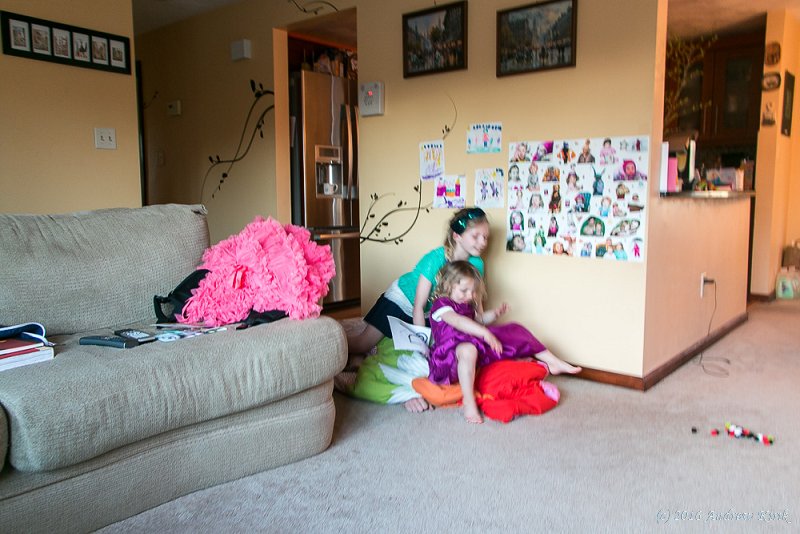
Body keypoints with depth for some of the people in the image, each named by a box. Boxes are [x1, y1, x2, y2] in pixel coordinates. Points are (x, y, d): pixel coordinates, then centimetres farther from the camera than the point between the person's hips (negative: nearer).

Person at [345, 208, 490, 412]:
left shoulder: (476, 264, -18)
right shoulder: (436, 259, -33)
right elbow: (419, 306, -28)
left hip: (431, 312, 6)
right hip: (401, 300, -6)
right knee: (363, 344, -5)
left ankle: (356, 360, 23)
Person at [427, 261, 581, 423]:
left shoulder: (467, 304, 17)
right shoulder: (441, 305, -12)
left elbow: (479, 319, 34)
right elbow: (459, 322, -30)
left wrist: (495, 313, 12)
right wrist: (486, 333, -39)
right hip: (449, 354, -9)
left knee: (514, 331, 6)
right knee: (467, 349, -47)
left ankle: (553, 362, 11)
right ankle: (468, 401, -40)